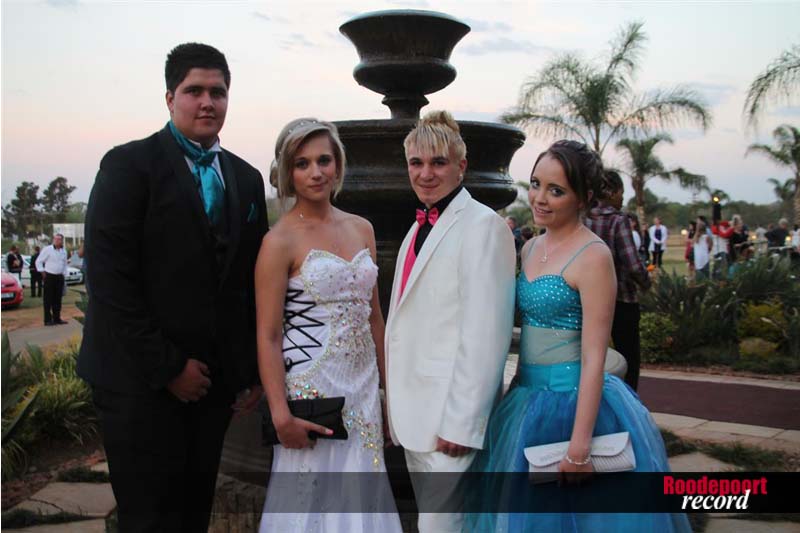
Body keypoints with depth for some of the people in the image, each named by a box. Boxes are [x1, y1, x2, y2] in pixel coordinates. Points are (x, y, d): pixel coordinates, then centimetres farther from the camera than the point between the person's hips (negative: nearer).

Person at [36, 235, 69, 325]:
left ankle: (57, 318, 15)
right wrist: (43, 272, -5)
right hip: (49, 276, -5)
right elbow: (38, 261, -2)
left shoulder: (64, 252, 12)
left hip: (59, 277, 5)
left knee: (58, 299, 8)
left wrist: (64, 275, 14)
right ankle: (48, 320, -1)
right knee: (48, 299, -3)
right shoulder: (47, 249, -5)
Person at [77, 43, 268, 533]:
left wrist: (256, 369, 7)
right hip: (141, 381, -5)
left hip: (213, 381, 5)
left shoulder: (247, 179, 11)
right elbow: (110, 277, -13)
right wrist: (168, 368, -13)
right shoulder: (129, 165, -6)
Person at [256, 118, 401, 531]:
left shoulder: (361, 229, 8)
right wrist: (281, 415, -17)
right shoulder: (280, 241, -9)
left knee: (361, 498, 14)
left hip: (363, 387, 5)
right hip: (312, 388, -5)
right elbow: (267, 335, -11)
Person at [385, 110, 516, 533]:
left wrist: (460, 422, -20)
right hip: (413, 413, 8)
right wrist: (396, 404, 13)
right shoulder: (420, 227, 14)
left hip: (449, 416, -8)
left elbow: (486, 334, -19)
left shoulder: (483, 225, -13)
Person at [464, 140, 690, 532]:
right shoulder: (531, 248, 7)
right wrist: (518, 394, 17)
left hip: (573, 402, -7)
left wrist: (579, 448, -21)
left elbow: (593, 358, -18)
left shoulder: (593, 256, -15)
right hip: (529, 400, 7)